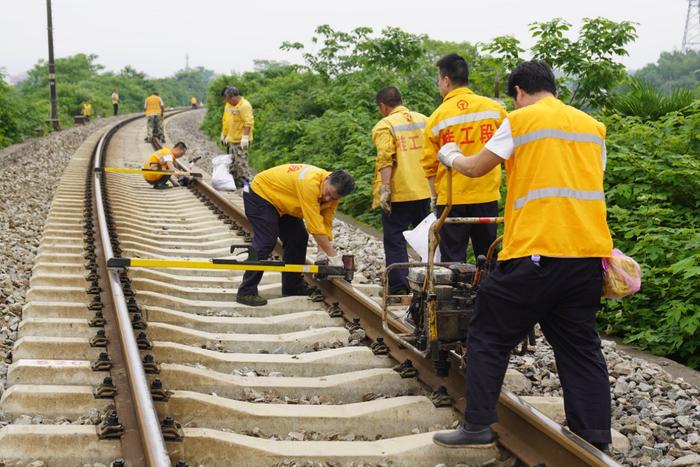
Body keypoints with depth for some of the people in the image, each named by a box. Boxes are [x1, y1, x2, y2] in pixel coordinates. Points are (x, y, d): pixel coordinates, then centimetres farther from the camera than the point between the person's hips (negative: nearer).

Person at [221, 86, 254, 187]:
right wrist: (224, 135, 22)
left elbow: (249, 122, -22)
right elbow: (225, 120, 23)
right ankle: (234, 181, 20)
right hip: (231, 139, 9)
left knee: (241, 162, -10)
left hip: (240, 141, -9)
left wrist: (245, 136, -26)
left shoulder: (245, 106, -16)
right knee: (232, 162, 13)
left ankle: (244, 181, -5)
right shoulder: (229, 104, 13)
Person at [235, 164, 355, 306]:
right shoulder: (310, 183, -38)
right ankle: (246, 292, -13)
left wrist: (323, 252, -14)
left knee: (298, 239, 6)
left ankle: (292, 285, 17)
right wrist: (333, 256, -29)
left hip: (282, 202, 9)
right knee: (265, 243, -17)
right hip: (260, 194, -9)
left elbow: (326, 223, -6)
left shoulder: (334, 190, -12)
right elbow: (315, 225, -35)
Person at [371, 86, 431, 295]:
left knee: (395, 240, 3)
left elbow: (385, 160, -19)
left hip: (398, 194, -5)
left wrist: (384, 189, -19)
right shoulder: (425, 121, 8)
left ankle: (398, 287, -1)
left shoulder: (384, 125, -7)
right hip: (424, 191, 5)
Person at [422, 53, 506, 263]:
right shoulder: (494, 108, -2)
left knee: (453, 260, 5)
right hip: (487, 196, 3)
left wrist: (436, 195, 7)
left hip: (451, 198, -2)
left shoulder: (438, 117, -7)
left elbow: (430, 165, -3)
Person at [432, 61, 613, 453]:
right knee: (580, 348, 12)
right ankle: (596, 442, 11)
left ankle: (478, 426, 6)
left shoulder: (520, 120, 0)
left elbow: (475, 168, 5)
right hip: (590, 254, 6)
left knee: (489, 338, 7)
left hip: (536, 253, -5)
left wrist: (451, 157, 27)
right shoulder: (593, 126, 16)